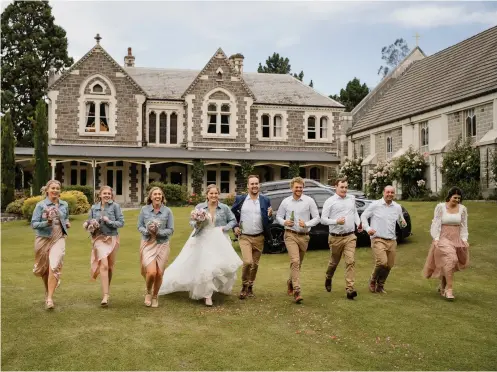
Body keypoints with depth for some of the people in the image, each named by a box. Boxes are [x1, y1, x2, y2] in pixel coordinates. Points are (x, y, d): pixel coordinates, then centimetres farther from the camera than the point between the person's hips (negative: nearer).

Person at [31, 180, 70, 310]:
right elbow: (34, 223, -7)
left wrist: (67, 223, 3)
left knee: (55, 267, -15)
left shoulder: (64, 205, 6)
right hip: (43, 239, -1)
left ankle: (49, 299, -12)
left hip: (59, 239, 1)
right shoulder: (40, 205, -4)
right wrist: (46, 223, -23)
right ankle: (48, 291, 39)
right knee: (44, 269, 12)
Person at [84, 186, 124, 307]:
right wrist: (88, 225, -11)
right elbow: (89, 222, 11)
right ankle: (105, 296, -17)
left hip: (112, 239, 1)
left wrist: (109, 221, -18)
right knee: (104, 265, -15)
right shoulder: (94, 208, 6)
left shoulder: (115, 206, -2)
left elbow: (121, 222, -4)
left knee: (110, 266, 11)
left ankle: (106, 291, 31)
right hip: (99, 239, 0)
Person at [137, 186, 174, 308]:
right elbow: (139, 226, 3)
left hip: (162, 245, 1)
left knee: (159, 274, 4)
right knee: (151, 272, -14)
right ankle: (148, 292, 17)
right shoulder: (144, 210, -1)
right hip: (148, 244, -1)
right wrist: (148, 231, -17)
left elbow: (171, 230, -2)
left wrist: (158, 232, -18)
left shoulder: (167, 211, -3)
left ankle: (155, 296, 30)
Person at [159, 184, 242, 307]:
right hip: (203, 241, -1)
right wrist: (197, 223, -18)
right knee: (204, 267, -7)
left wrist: (225, 228, -7)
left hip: (219, 242, 1)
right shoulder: (199, 207, 0)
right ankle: (207, 295, 2)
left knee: (221, 265, -4)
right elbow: (192, 222, 4)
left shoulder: (224, 208, 0)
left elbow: (233, 220, 9)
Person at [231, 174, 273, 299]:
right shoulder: (240, 199, 0)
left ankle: (250, 287, 30)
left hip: (259, 238, 2)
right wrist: (235, 226, 1)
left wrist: (270, 216, -15)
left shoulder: (265, 200, 2)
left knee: (255, 264, 10)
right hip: (244, 237, -2)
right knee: (247, 262, -16)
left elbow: (269, 221, 6)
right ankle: (244, 286, 6)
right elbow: (232, 213, 13)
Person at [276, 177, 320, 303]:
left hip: (304, 236, 2)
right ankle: (297, 291, -19)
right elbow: (278, 216, 12)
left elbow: (316, 218, 1)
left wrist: (306, 224, -16)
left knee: (298, 263, 14)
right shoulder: (286, 202, 3)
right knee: (295, 261, -17)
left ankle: (290, 283, 40)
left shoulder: (309, 201, -1)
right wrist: (284, 222, -9)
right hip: (290, 235, -1)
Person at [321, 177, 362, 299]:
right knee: (334, 262, 14)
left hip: (350, 237, 2)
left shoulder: (352, 198, 9)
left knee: (350, 262, -11)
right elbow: (323, 219, -7)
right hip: (336, 238, -2)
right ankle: (328, 279, 43)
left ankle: (350, 289, -14)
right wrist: (336, 221, -20)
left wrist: (359, 223, 12)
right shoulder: (330, 201, -5)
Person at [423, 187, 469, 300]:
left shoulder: (462, 209, 6)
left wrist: (464, 239, -1)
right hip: (443, 238, -4)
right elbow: (436, 224, -3)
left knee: (446, 264, 8)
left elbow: (464, 226, 10)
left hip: (456, 239, 4)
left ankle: (442, 286, 30)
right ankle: (449, 289, -20)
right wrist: (436, 238, -10)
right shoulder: (440, 207, -3)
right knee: (449, 260, -22)